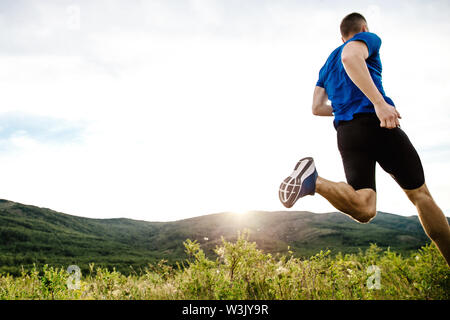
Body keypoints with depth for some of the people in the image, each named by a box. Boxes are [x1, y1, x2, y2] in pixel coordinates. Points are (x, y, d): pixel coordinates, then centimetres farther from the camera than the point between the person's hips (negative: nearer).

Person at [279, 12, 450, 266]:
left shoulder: (328, 65, 28)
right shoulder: (369, 39, 8)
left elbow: (317, 108, 23)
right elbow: (350, 56, -17)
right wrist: (379, 102, -25)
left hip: (346, 133, 5)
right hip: (377, 124, -5)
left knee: (364, 210, -8)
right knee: (420, 194, 8)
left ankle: (314, 180, -31)